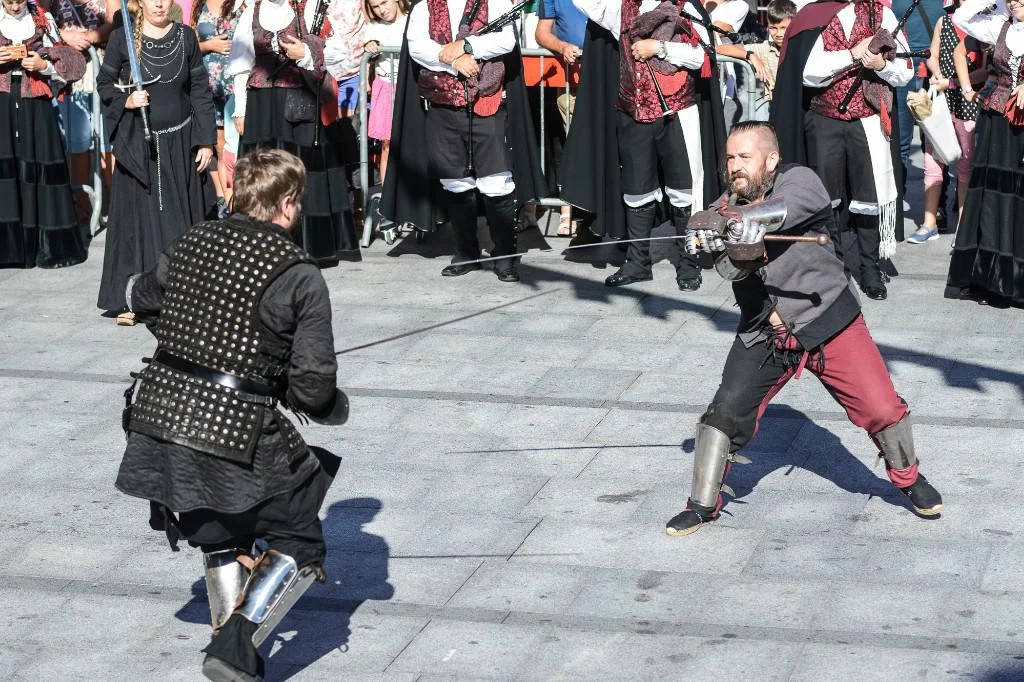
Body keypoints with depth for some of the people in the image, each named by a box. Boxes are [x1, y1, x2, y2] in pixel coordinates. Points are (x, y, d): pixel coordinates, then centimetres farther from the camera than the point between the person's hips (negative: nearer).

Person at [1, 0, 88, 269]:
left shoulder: (43, 22, 8)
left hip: (35, 106, 0)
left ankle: (48, 244, 3)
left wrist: (44, 65, -9)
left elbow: (69, 62, 9)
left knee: (38, 168, -4)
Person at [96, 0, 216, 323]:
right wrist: (126, 101, -14)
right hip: (138, 144, -1)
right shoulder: (121, 38, -3)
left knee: (179, 217, 5)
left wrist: (206, 140, 1)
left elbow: (200, 90, 4)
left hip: (180, 142, 1)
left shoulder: (185, 37, 2)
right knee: (136, 217, 0)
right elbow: (104, 83, 6)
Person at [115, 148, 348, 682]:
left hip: (158, 417, 6)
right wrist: (333, 407, 11)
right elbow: (314, 384, -11)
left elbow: (141, 300, 27)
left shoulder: (192, 243, 8)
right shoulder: (299, 275, -8)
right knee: (300, 547, 10)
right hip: (237, 435, -6)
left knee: (220, 535, 28)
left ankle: (228, 635, 27)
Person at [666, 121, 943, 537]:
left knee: (881, 408, -3)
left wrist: (733, 219, -51)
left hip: (828, 321, -3)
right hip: (764, 332, 3)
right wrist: (736, 252, -40)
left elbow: (785, 208, -37)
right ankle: (704, 505, 12)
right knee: (726, 412, -5)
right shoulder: (728, 205, -1)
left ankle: (908, 477, 26)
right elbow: (730, 269, -17)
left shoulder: (799, 181, -12)